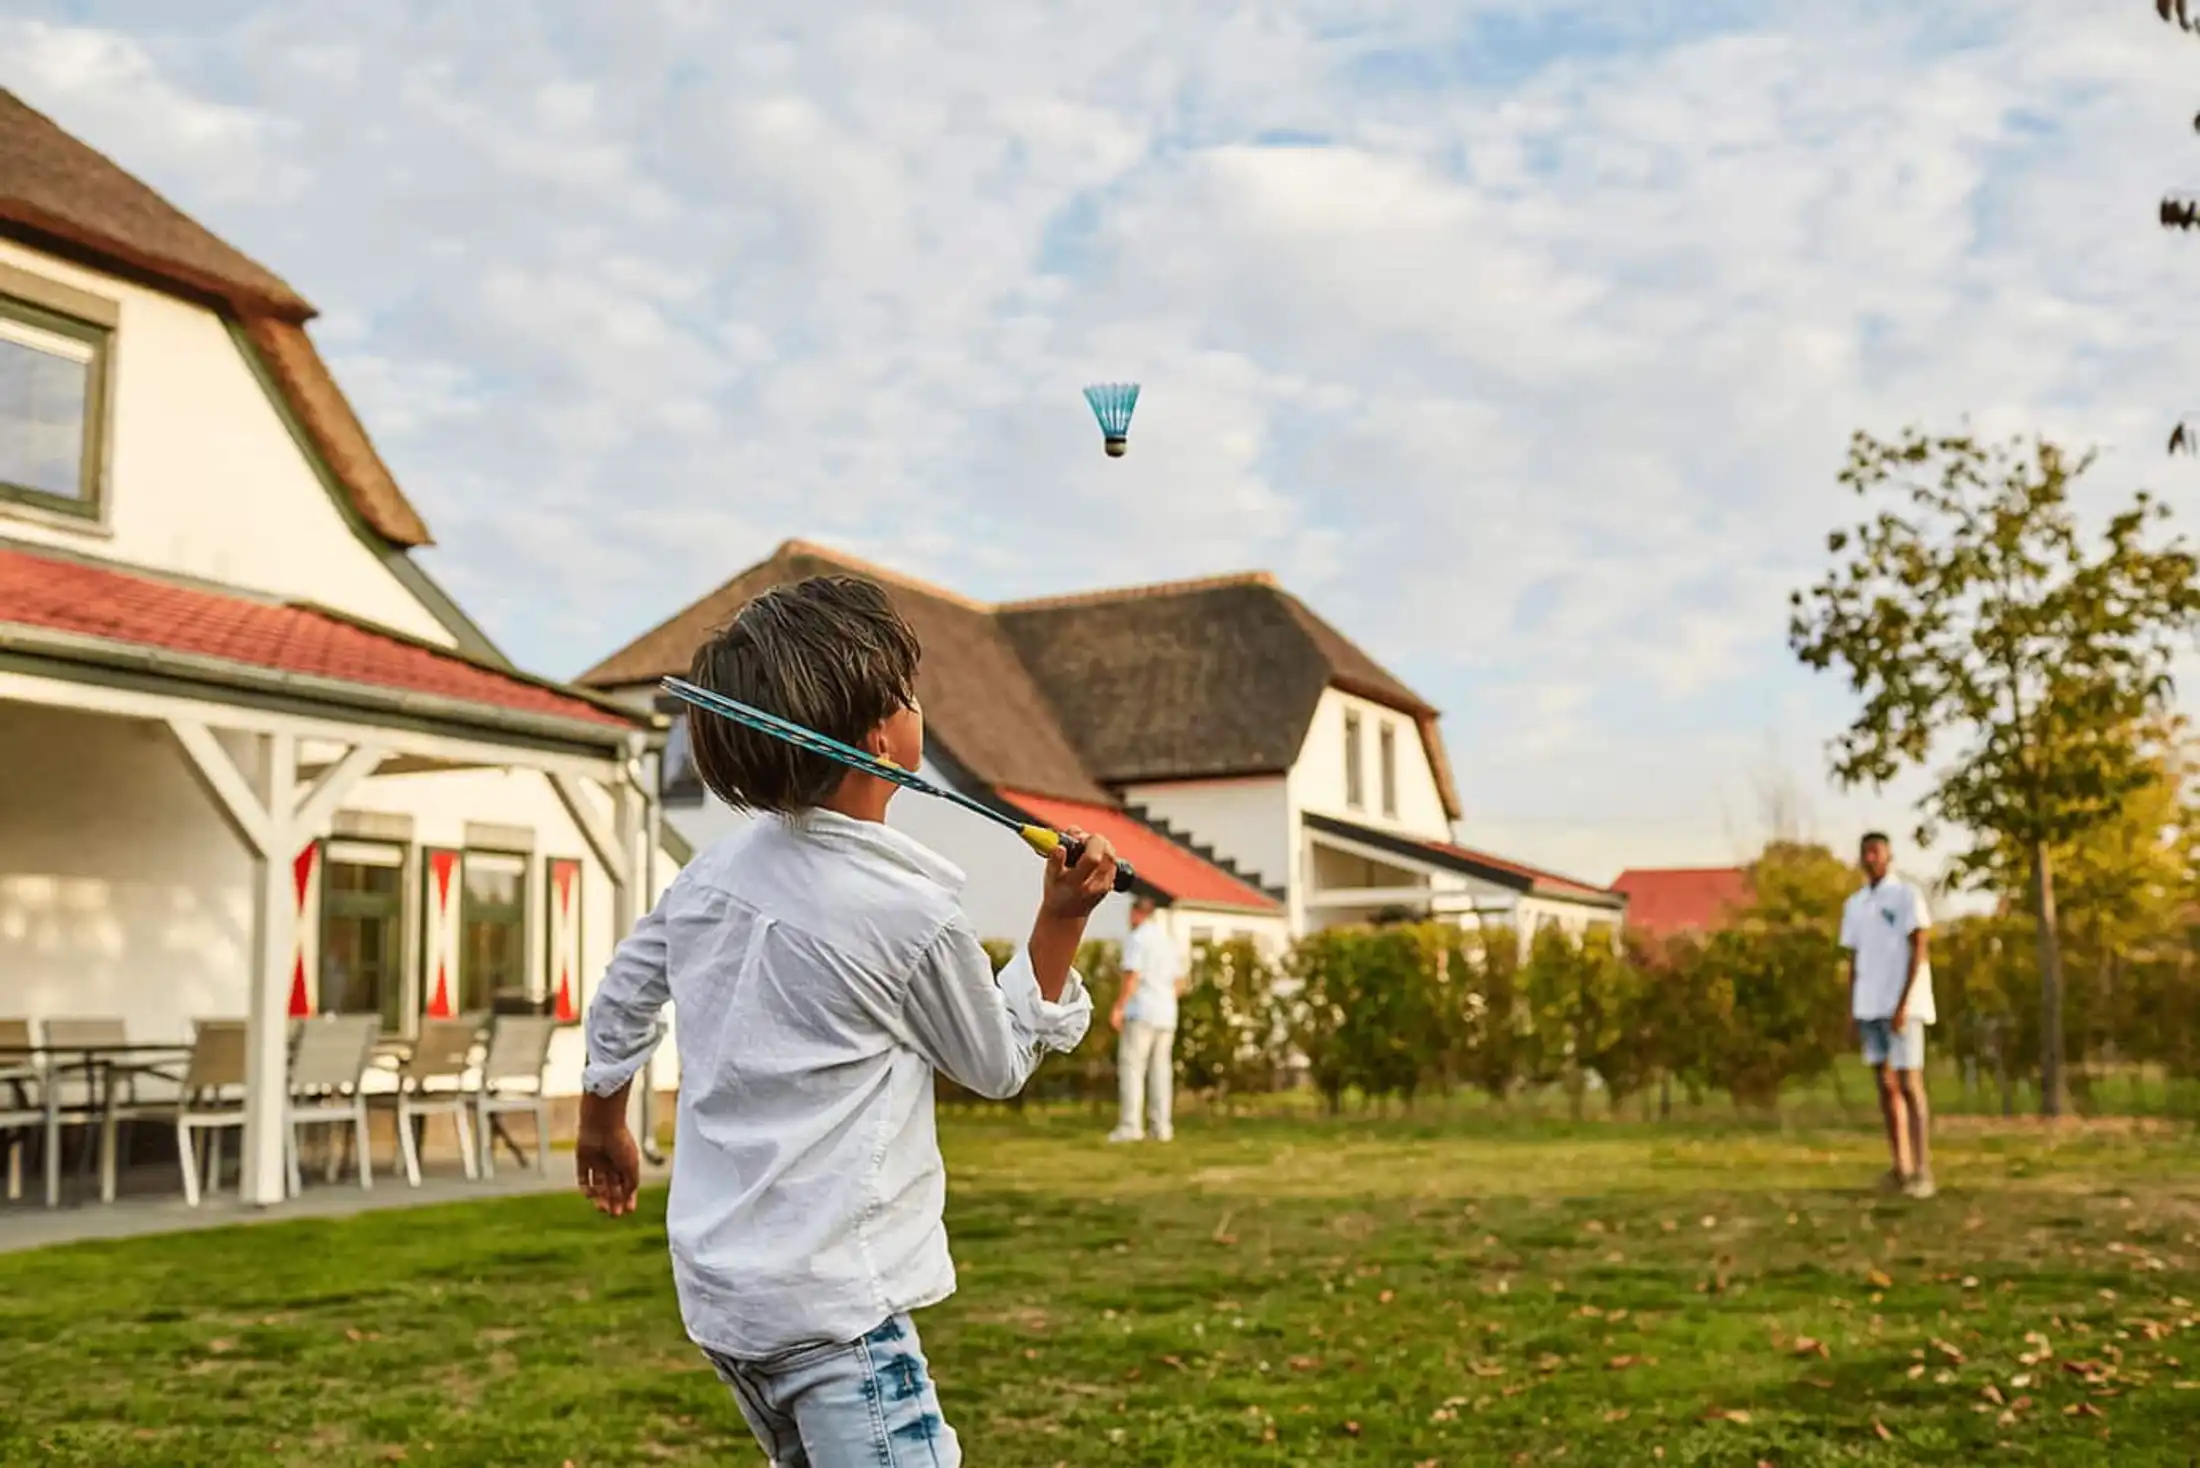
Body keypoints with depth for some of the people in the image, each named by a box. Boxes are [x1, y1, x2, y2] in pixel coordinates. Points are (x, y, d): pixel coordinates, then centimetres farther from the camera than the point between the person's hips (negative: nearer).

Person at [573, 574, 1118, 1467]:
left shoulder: (715, 871, 2)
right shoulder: (911, 911, -16)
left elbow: (620, 999, 16)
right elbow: (1000, 1064, 1)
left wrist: (603, 1126, 33)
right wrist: (1061, 920, 2)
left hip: (718, 1283, 8)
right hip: (829, 1303, -8)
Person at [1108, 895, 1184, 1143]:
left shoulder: (1135, 939, -8)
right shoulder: (1168, 941, 16)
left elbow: (1132, 978, -18)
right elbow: (1179, 984, 18)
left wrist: (1117, 1008, -16)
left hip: (1141, 1013, -7)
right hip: (1166, 1015, 7)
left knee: (1131, 1067, -6)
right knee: (1160, 1069, 6)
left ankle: (1131, 1125, -13)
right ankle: (1162, 1127, 2)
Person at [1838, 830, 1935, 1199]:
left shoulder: (1908, 895, -6)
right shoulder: (1854, 904, 12)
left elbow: (1919, 952, -11)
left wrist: (1903, 1004, -19)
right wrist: (1851, 1011, 9)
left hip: (1903, 1004, -6)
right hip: (1870, 1007, 6)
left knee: (1910, 1085, -9)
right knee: (1886, 1084, 7)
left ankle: (1922, 1171, -5)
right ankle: (1901, 1168, 13)